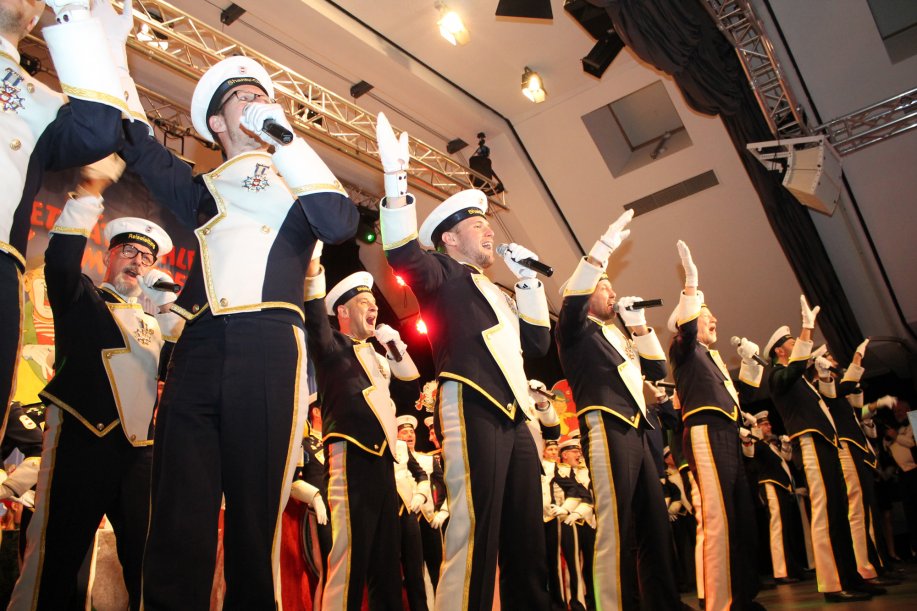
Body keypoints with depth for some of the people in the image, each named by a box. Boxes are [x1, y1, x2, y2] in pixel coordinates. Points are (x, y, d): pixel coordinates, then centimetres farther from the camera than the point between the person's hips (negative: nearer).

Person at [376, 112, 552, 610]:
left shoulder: (499, 295, 30)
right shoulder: (442, 275, 9)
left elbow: (538, 341, 22)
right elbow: (402, 255, -12)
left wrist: (527, 278, 20)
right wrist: (396, 177, -20)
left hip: (514, 416, 8)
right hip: (471, 409, -8)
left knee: (526, 542, 8)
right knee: (473, 535, -13)